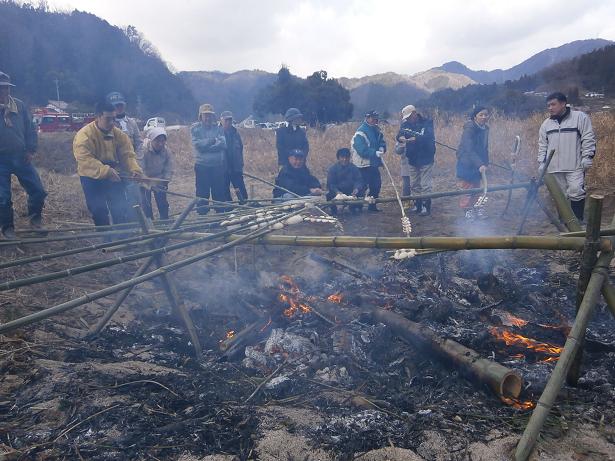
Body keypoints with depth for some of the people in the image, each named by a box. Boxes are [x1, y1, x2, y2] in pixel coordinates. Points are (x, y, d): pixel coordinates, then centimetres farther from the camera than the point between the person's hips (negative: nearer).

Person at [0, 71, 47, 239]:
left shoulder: (19, 105, 5)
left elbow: (30, 129, 9)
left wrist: (31, 150, 2)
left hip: (21, 157, 2)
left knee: (38, 191, 2)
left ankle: (35, 217, 28)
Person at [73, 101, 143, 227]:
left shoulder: (119, 134, 0)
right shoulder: (84, 135, -16)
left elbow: (127, 154, -3)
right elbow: (85, 160, -27)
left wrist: (134, 169, -23)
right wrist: (106, 171, -36)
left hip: (114, 177, 4)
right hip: (92, 178, -4)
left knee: (121, 209, 3)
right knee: (99, 212, -1)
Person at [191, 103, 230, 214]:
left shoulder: (218, 128, 8)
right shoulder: (195, 128, 3)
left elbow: (223, 144, -8)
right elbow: (197, 144, -11)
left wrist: (205, 145, -14)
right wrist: (213, 141, -7)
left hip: (218, 165, 2)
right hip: (202, 166, -2)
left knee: (220, 193, 7)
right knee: (202, 193, 2)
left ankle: (221, 214, 17)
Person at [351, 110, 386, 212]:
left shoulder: (376, 130, 12)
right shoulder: (361, 132, -14)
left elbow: (382, 141, 13)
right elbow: (362, 150, -22)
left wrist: (382, 148, -10)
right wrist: (375, 153, -28)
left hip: (374, 163, 9)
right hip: (363, 164, -9)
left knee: (376, 184, 12)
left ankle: (372, 206, 24)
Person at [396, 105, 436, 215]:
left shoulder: (427, 123, -8)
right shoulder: (406, 124, 6)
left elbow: (429, 137, -23)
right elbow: (399, 135, -4)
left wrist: (415, 139, -37)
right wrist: (400, 138, -29)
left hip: (425, 159, -5)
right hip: (412, 159, 6)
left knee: (425, 185, -3)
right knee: (414, 185, 13)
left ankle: (426, 206, 5)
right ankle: (418, 205, 24)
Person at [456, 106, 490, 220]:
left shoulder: (485, 128, 2)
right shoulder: (469, 128, -21)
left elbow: (484, 147, 13)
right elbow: (469, 149, -30)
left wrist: (485, 162, 7)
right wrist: (480, 164, -37)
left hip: (478, 164, 7)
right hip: (466, 163, -7)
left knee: (476, 187, 13)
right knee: (467, 187, -2)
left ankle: (476, 207, 23)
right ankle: (467, 209, 9)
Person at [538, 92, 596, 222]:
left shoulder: (580, 117, -2)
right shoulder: (546, 123, 13)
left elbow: (588, 139, -4)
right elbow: (542, 145, 17)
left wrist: (587, 157, -11)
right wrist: (541, 162, 10)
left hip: (575, 166, -4)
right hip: (554, 167, 5)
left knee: (576, 191, -12)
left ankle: (578, 220, 1)